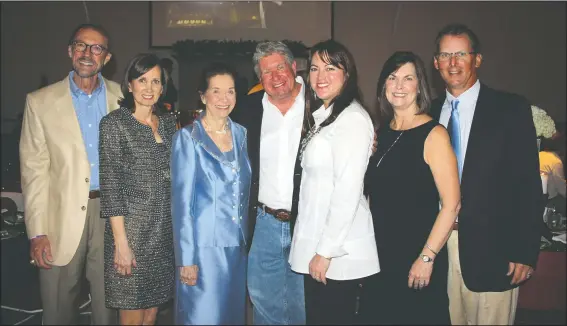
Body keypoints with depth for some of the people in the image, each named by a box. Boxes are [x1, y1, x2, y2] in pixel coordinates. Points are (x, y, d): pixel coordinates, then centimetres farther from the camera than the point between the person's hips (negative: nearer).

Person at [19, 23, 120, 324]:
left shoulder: (122, 98, 4)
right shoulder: (40, 102, 0)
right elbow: (34, 169, -2)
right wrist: (37, 233, -7)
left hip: (110, 211, 1)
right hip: (62, 216, 0)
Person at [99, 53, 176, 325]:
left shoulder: (168, 121, 9)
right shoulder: (114, 123, -7)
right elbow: (110, 187, -11)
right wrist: (121, 243, -15)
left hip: (165, 229, 5)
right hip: (132, 228, -5)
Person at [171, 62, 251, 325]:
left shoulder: (241, 134, 6)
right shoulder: (188, 138, -8)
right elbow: (182, 201, -10)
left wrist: (247, 239, 8)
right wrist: (186, 258, -12)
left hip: (237, 245, 5)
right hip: (203, 246, -5)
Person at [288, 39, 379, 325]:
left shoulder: (353, 118, -13)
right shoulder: (320, 116, 14)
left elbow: (348, 192, -18)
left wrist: (326, 250, -17)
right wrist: (315, 248, 8)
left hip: (338, 253, -8)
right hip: (315, 246, 8)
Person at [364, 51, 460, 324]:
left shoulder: (433, 134, -12)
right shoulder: (381, 132, 6)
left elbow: (451, 205, -15)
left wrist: (427, 258, -16)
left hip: (417, 261, -6)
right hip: (381, 255, 6)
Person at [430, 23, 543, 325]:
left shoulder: (511, 109, -3)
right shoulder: (430, 113, 9)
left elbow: (529, 184, -6)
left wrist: (525, 252, -10)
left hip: (491, 251, -3)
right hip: (438, 246, 4)